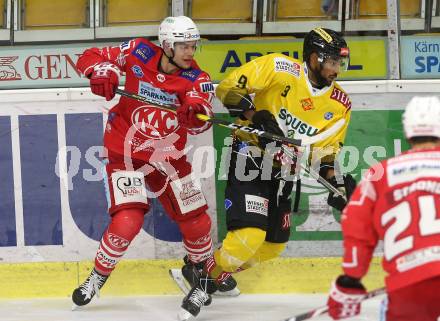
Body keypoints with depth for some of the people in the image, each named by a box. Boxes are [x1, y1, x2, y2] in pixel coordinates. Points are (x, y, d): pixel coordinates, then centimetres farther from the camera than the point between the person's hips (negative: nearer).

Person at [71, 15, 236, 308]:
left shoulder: (196, 79, -11)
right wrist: (103, 72, -29)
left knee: (196, 220, 7)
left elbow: (197, 126, -25)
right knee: (127, 222, -20)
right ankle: (97, 277, 4)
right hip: (126, 154, -3)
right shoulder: (139, 54, -13)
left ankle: (201, 267, 40)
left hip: (168, 157, 3)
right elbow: (89, 58, -6)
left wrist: (197, 111, -49)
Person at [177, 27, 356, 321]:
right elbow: (229, 88, -17)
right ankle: (202, 283, -3)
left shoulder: (340, 105, 2)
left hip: (283, 172, 7)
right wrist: (256, 116, -29)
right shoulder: (281, 69, -16)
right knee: (249, 236, -21)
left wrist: (336, 181, -9)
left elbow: (326, 152, 9)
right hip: (251, 159, -7)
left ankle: (220, 273, 32)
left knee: (273, 246, 12)